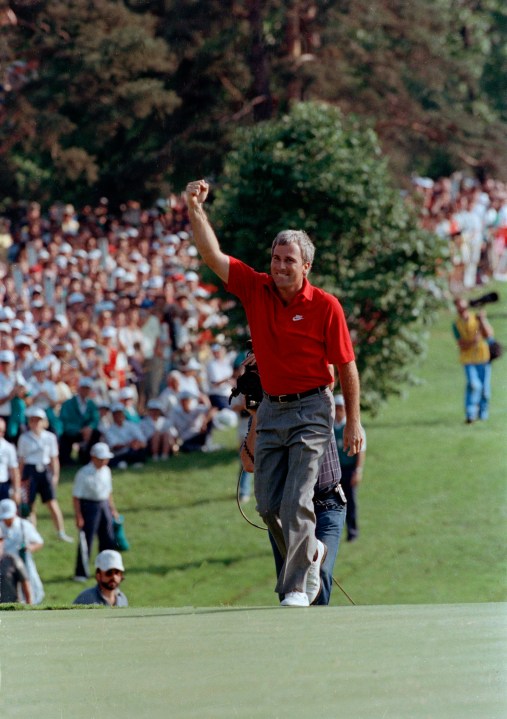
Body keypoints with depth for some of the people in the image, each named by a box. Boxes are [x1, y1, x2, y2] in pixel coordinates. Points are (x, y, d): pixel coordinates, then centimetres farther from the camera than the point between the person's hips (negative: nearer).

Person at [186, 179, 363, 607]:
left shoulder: (325, 306, -9)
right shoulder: (256, 289, 2)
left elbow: (346, 364, -3)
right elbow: (212, 255, -3)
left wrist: (354, 421, -2)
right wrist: (195, 209, -17)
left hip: (311, 411, -5)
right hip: (271, 409, 5)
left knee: (297, 500, -12)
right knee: (269, 504, 7)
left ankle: (297, 585, -4)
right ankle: (310, 553, 34)